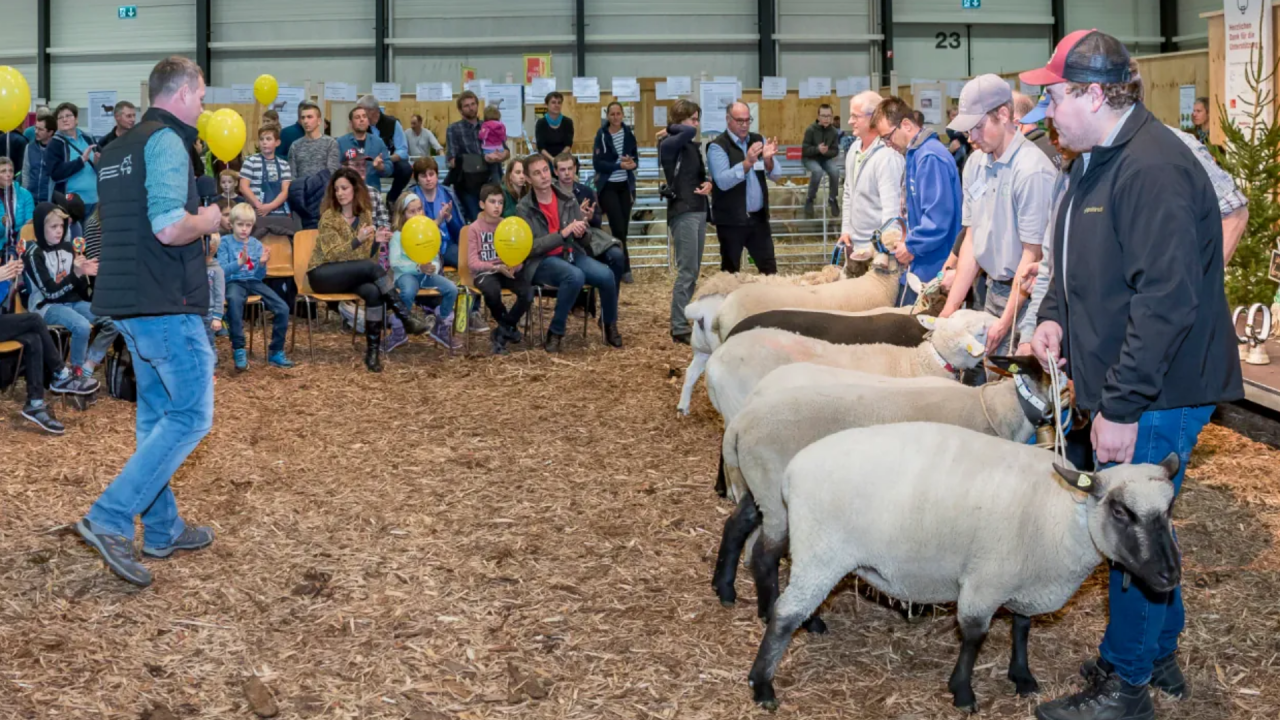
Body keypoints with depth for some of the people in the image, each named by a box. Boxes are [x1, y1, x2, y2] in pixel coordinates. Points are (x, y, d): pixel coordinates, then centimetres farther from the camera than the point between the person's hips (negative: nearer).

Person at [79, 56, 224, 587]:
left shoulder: (119, 149, 16)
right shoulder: (167, 142, -13)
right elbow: (169, 226, -26)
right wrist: (206, 221, -6)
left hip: (125, 303, 10)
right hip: (166, 304, -10)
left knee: (156, 414, 15)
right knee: (191, 415, -5)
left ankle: (163, 530, 21)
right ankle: (110, 518, -12)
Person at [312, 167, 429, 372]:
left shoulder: (365, 214, 7)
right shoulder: (329, 216, -8)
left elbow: (366, 255, 7)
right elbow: (332, 254, -17)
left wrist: (375, 241, -14)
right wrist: (358, 240, -30)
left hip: (352, 275, 5)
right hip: (323, 274, -4)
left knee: (374, 292, -32)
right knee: (372, 267, -32)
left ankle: (373, 351, -28)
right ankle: (406, 317, -29)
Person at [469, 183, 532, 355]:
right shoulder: (474, 228, -3)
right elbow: (472, 262, -9)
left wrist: (514, 266, -21)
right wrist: (495, 267, -25)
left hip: (508, 271, 3)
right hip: (484, 271, -3)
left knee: (528, 292, -26)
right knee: (492, 291, -38)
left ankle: (502, 333, -8)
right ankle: (508, 327, -7)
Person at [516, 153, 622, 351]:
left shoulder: (567, 199, 5)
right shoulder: (525, 208, -7)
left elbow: (584, 236, 12)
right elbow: (530, 248, -15)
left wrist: (581, 231, -14)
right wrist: (563, 233, -24)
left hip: (571, 254, 4)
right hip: (541, 262, -4)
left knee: (606, 275, -22)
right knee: (575, 276, -36)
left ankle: (610, 326, 4)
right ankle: (555, 333, -20)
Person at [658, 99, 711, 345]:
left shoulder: (692, 146, 15)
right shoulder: (669, 145, -10)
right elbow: (688, 132, -30)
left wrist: (708, 184, 0)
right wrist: (673, 128, -10)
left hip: (699, 211, 8)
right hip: (682, 212, -8)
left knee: (693, 272, 9)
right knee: (687, 271, -9)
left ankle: (682, 321, 15)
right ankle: (679, 329, -5)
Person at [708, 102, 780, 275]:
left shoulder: (758, 141, 8)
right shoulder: (717, 146, -8)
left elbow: (775, 174, 2)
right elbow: (722, 181, -21)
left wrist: (768, 160, -20)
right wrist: (747, 163, -33)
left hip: (758, 217, 5)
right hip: (731, 220, -4)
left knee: (769, 268, 8)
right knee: (730, 270, 7)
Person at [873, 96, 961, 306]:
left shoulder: (930, 157, -18)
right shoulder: (915, 155, 14)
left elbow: (939, 217, -24)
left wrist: (911, 246, -13)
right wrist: (904, 239, 11)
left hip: (930, 270, -10)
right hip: (916, 266, 10)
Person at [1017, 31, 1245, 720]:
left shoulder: (1153, 169, -23)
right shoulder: (1097, 161, 12)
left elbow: (1166, 300, -27)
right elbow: (1076, 262, 25)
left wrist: (1122, 405, -26)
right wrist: (1054, 316, 5)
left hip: (1158, 395, -10)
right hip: (1116, 386, 10)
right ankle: (1159, 654, 35)